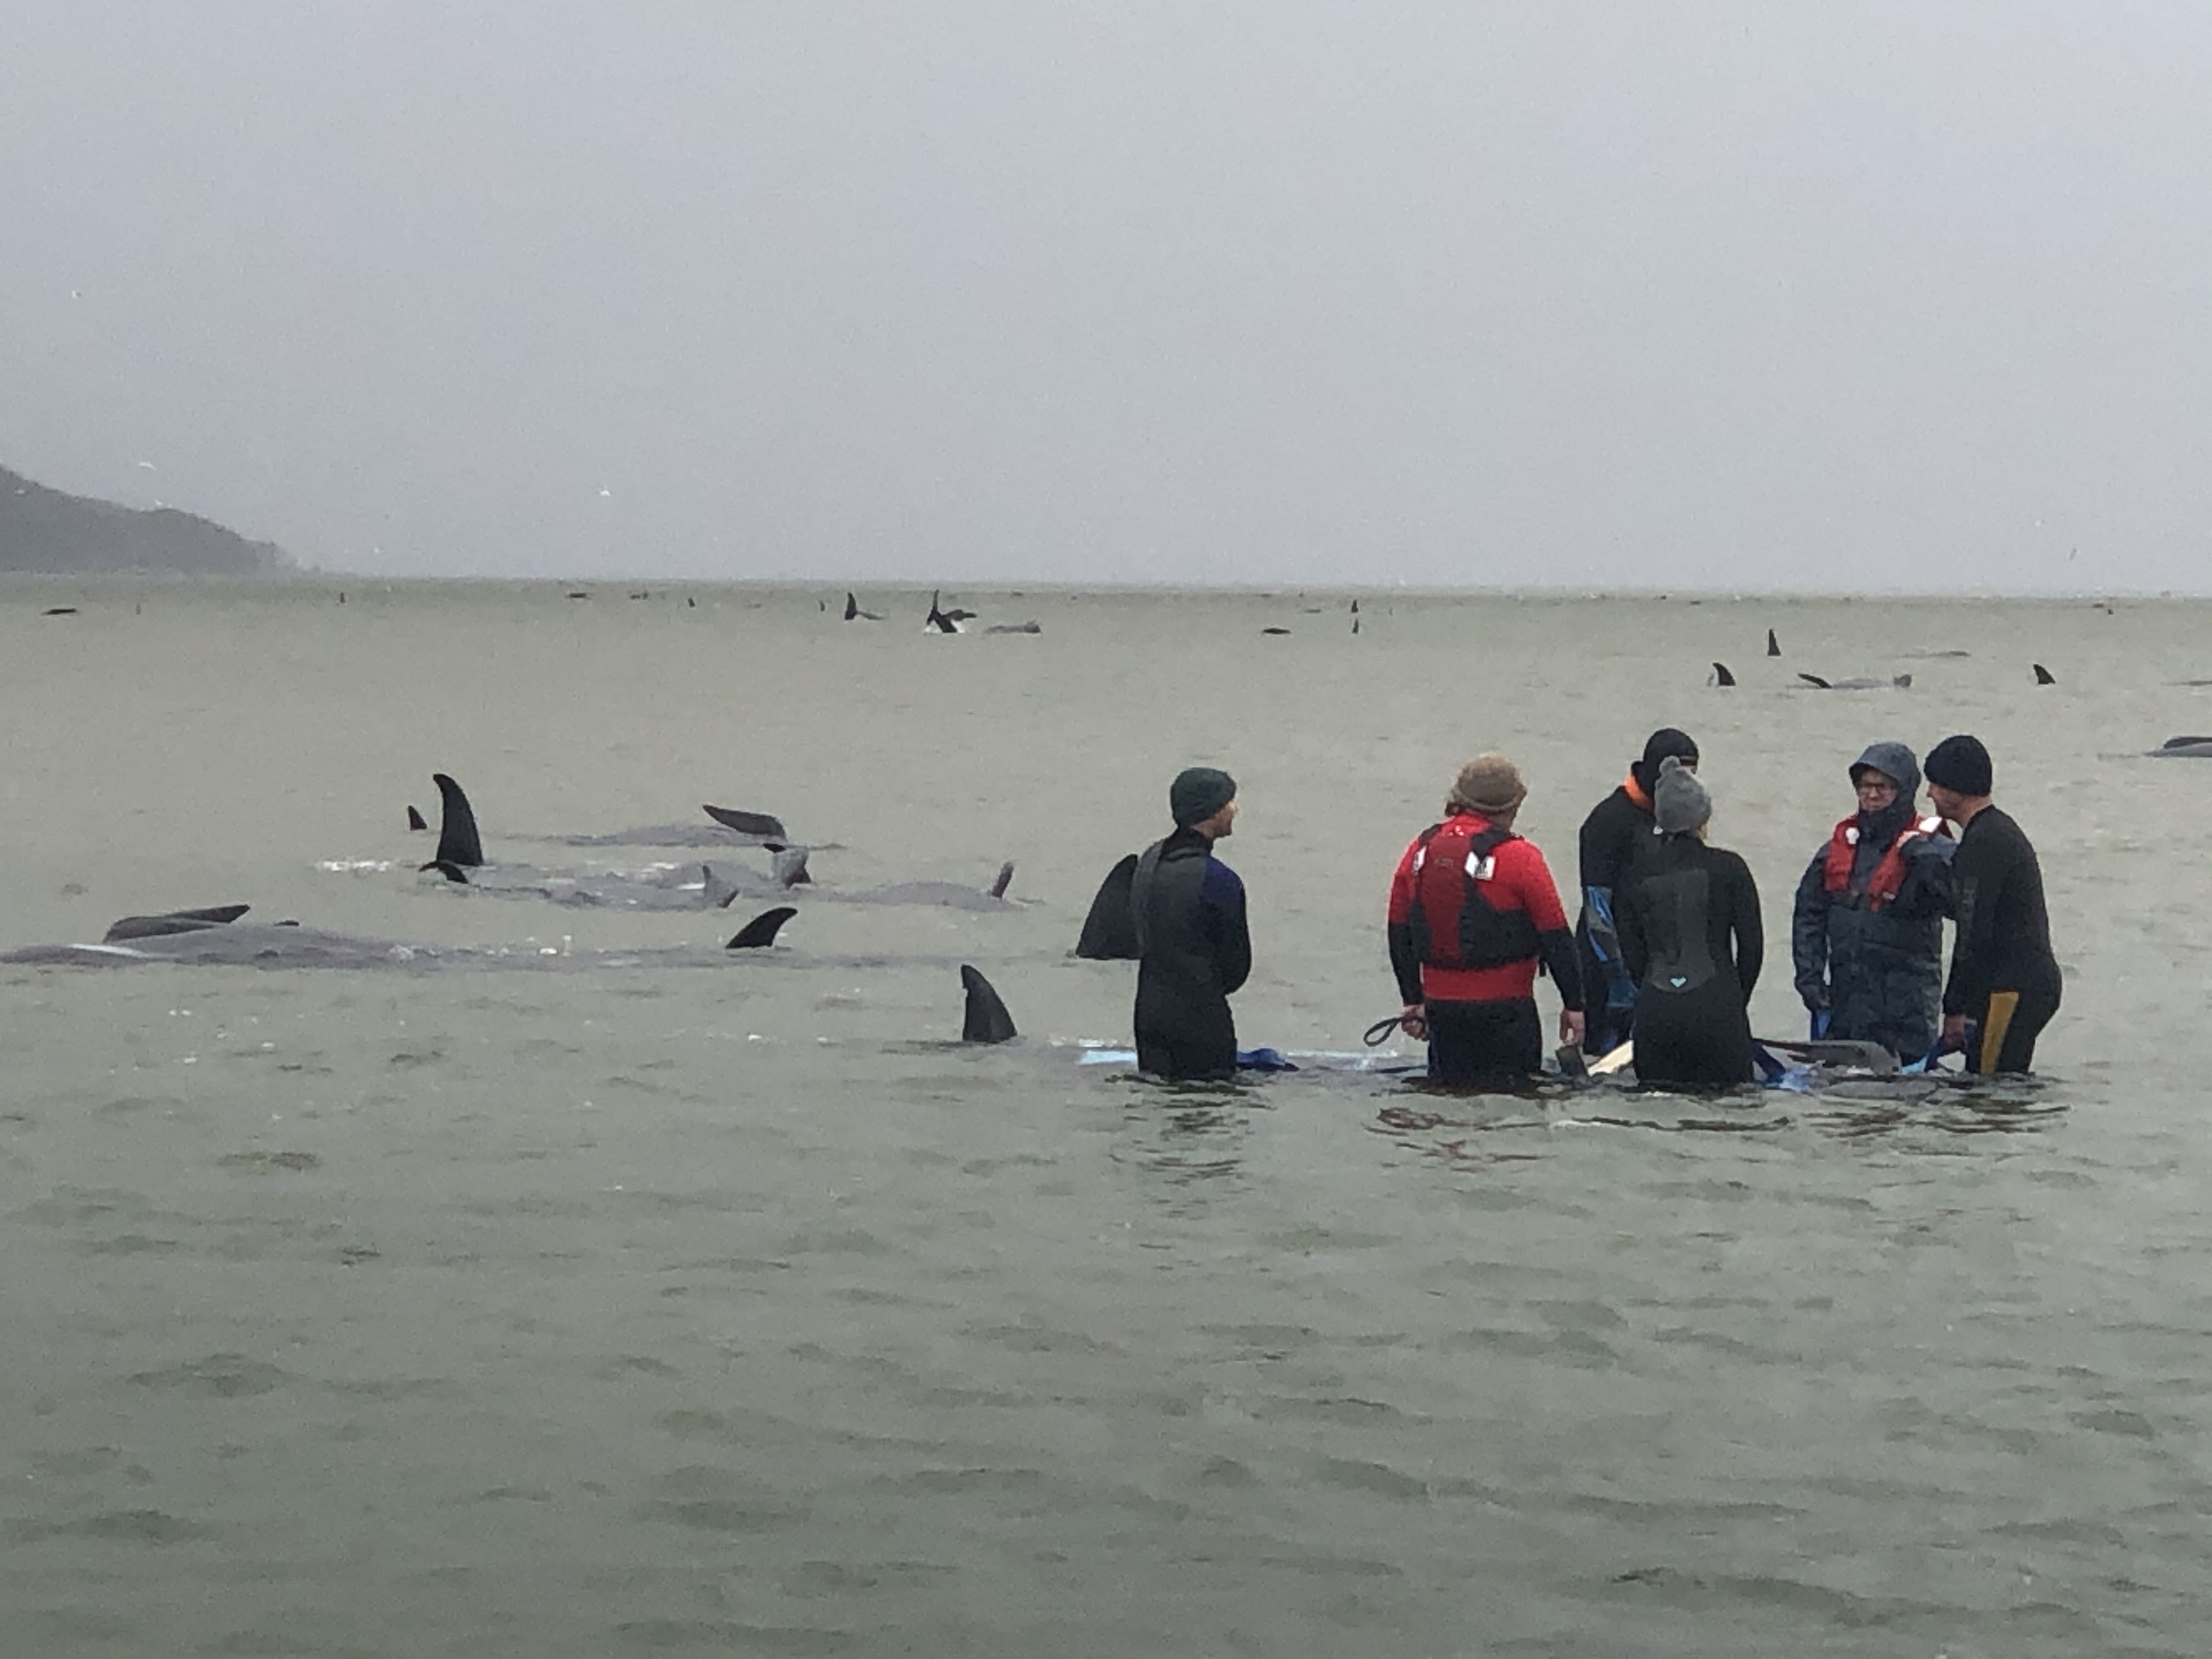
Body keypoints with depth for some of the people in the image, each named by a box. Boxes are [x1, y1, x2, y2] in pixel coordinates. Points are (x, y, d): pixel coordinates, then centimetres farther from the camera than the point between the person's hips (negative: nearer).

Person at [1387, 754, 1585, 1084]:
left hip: (1440, 1007, 5)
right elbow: (1555, 936, -8)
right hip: (1504, 1011, -5)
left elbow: (1399, 931, 13)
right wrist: (1573, 1004, 2)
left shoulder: (1421, 850, 5)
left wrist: (1413, 1000, 23)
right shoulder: (1519, 858, -10)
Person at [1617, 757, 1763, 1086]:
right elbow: (1751, 944, 3)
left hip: (1654, 1010, 3)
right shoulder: (1727, 868, -1)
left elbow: (1631, 952, 9)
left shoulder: (1636, 873, 7)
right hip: (1715, 1006, -3)